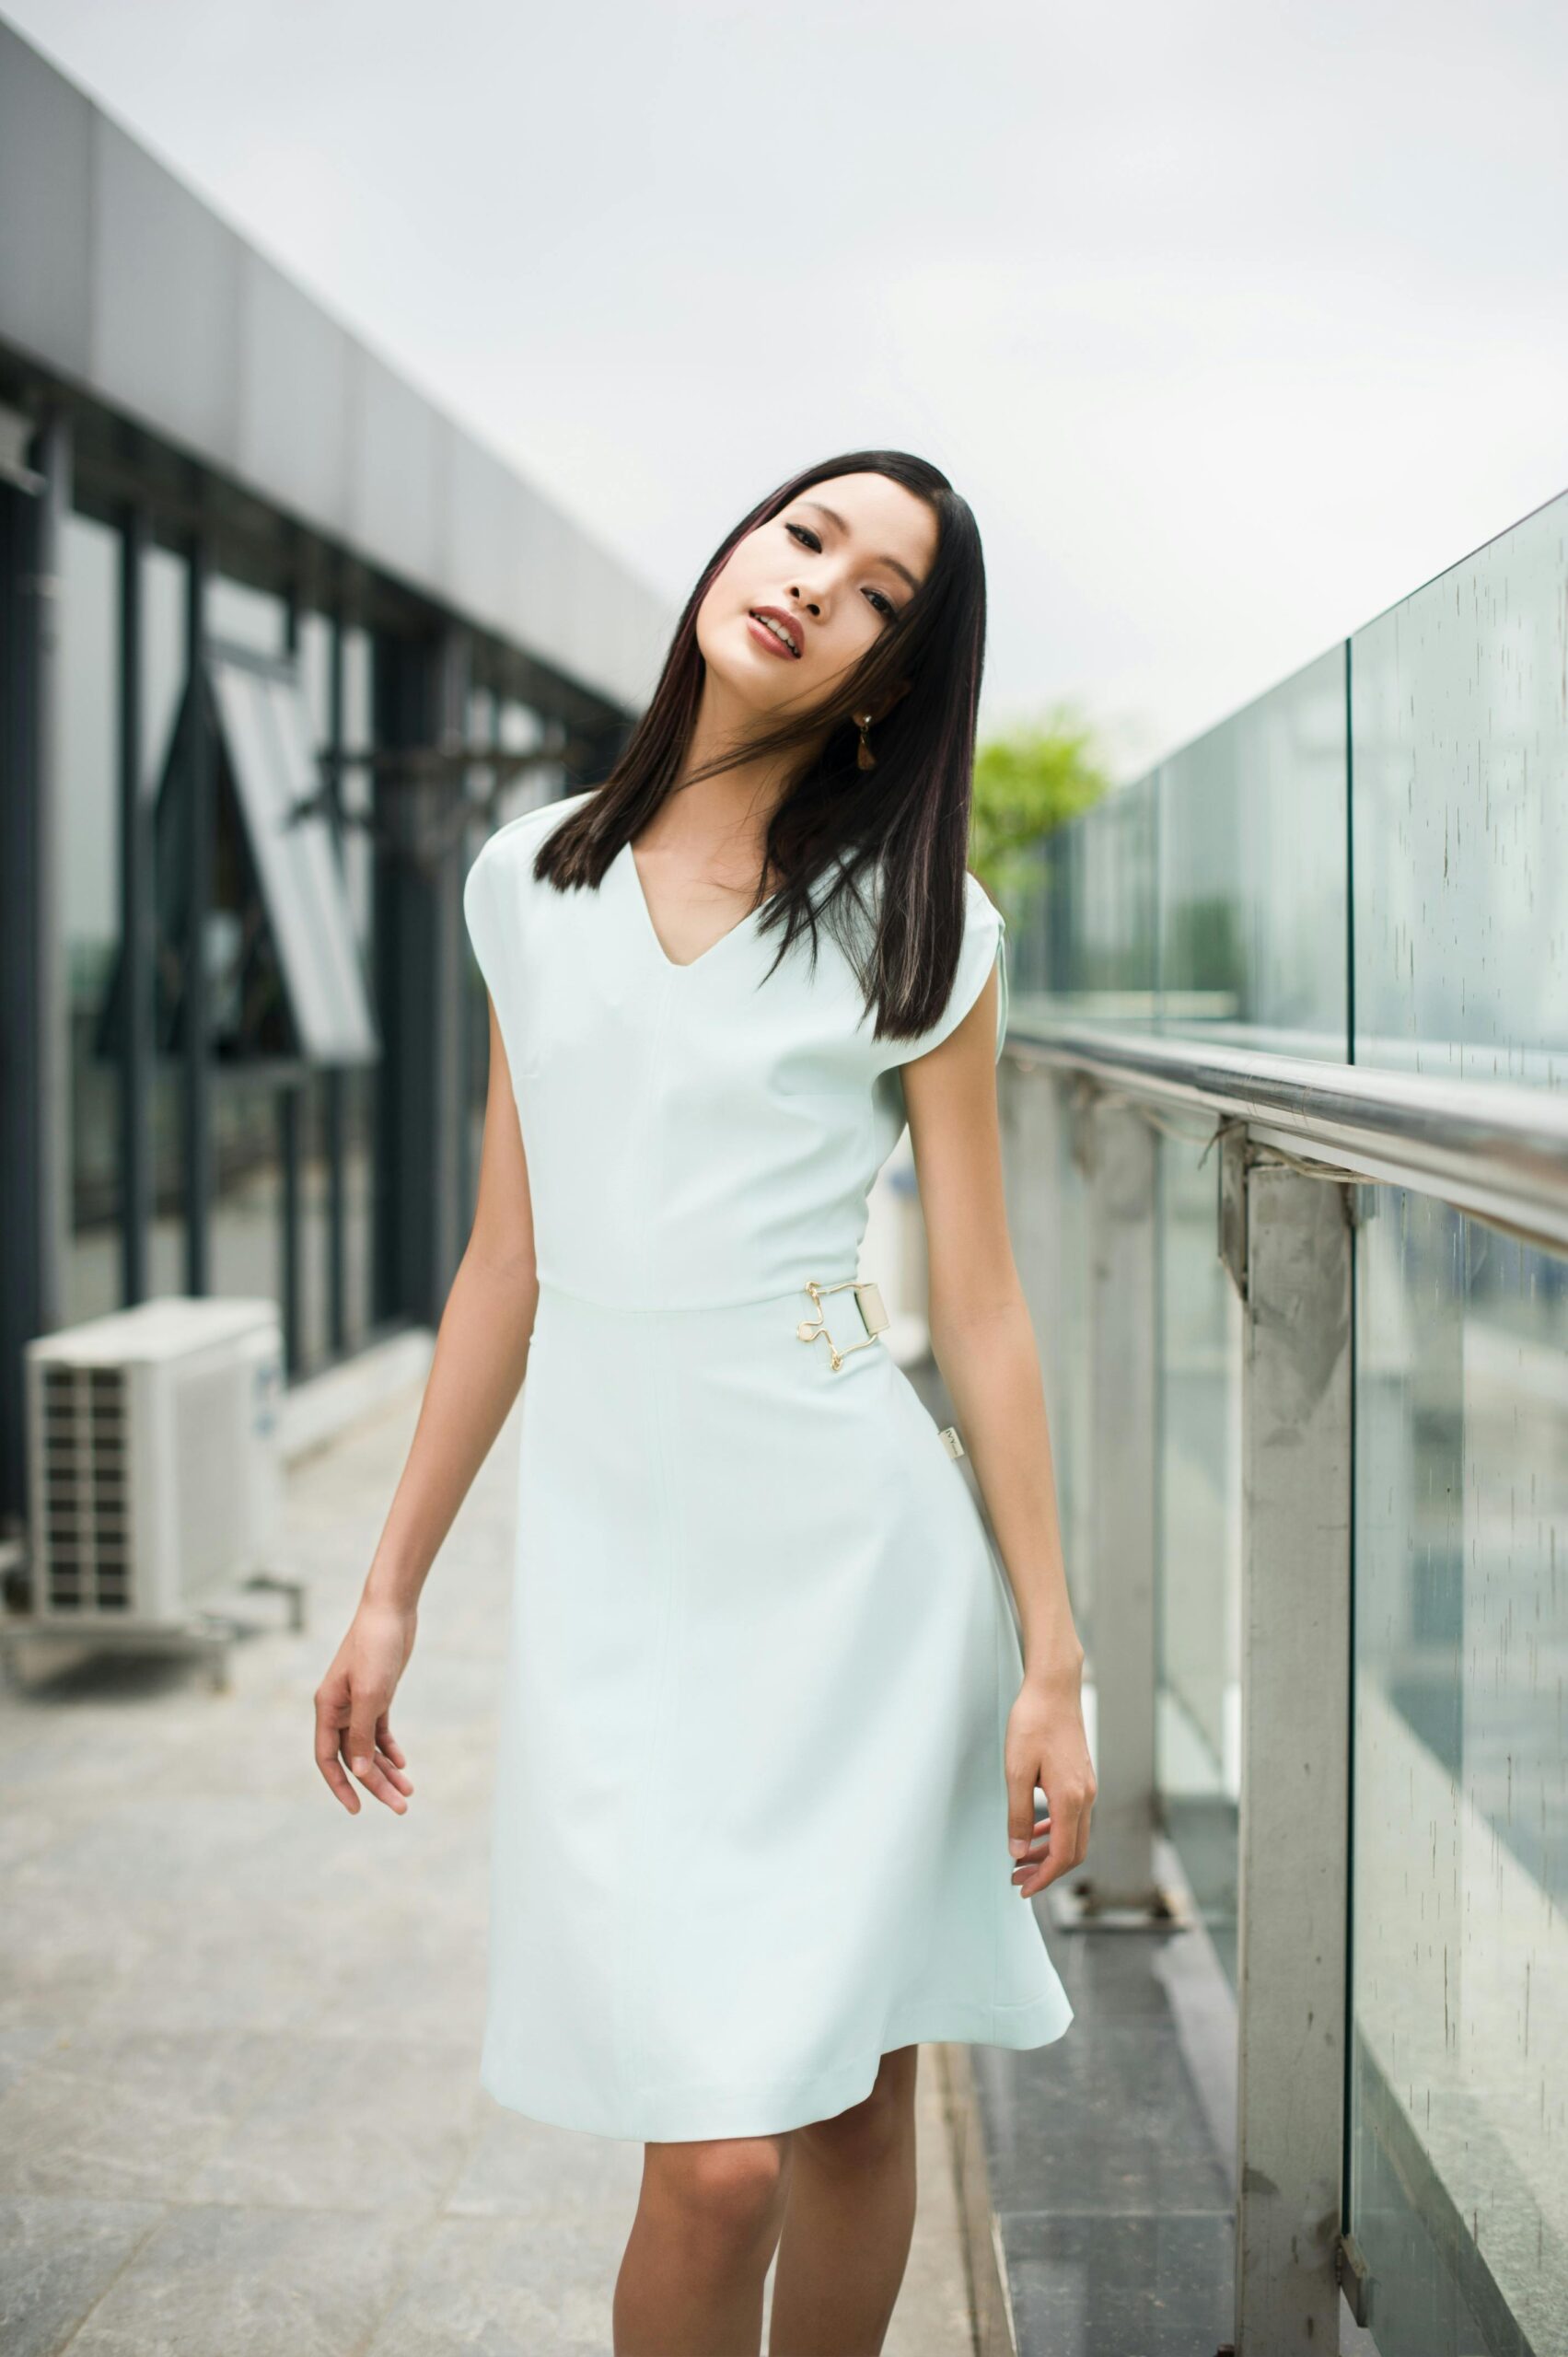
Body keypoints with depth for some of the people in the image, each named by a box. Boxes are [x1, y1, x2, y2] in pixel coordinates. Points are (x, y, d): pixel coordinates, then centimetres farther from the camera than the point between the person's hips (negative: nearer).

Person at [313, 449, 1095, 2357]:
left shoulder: (915, 923, 0)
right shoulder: (533, 882, 8)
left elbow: (978, 1306, 1)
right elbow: (505, 1264, 11)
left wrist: (1052, 1656, -1)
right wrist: (391, 1590, 12)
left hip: (853, 1544, -1)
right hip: (611, 1547, 1)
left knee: (849, 2103, 9)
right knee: (716, 2159, -5)